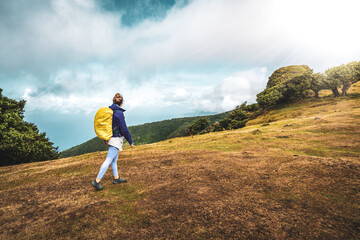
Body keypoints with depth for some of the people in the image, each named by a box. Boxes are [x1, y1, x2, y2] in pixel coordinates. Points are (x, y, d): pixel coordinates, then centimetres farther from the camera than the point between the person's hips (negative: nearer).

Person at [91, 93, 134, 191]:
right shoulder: (119, 113, -20)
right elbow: (124, 129, -18)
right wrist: (130, 142, -8)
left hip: (110, 138, 9)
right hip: (116, 139, -9)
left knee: (114, 160, 17)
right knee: (108, 160, -3)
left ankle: (116, 178, 31)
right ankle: (97, 181, 1)